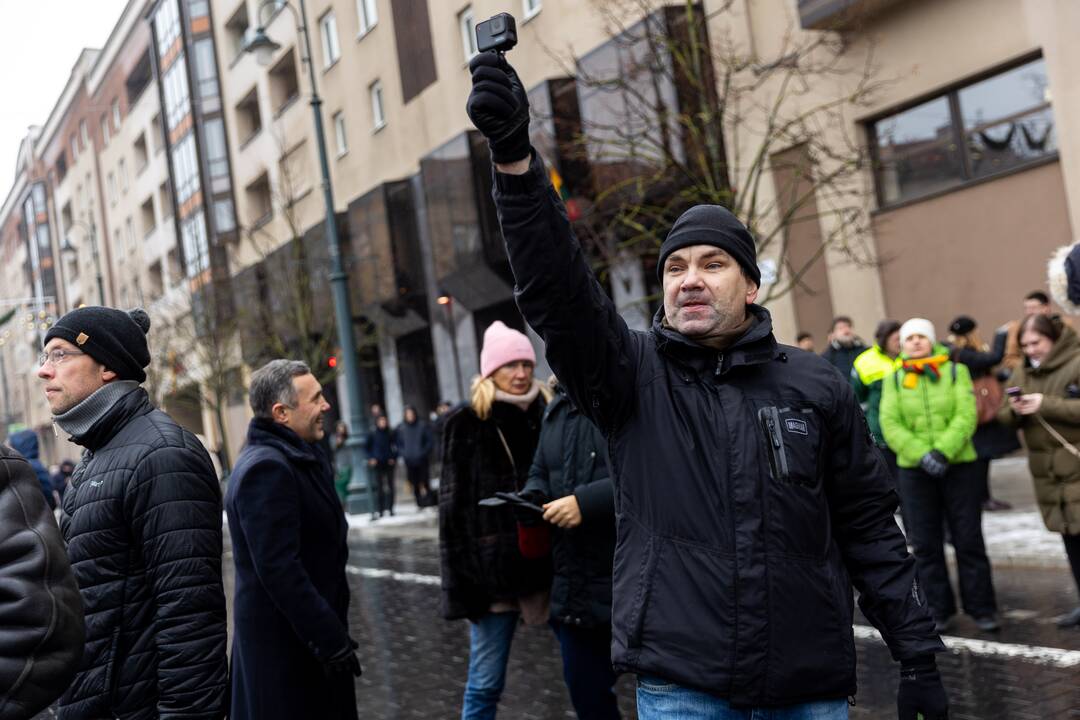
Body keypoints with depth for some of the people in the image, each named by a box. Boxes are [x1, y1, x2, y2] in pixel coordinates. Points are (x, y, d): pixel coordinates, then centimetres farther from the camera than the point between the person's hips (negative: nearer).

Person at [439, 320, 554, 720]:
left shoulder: (549, 415, 10)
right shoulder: (468, 424, -1)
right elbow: (453, 507, -4)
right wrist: (461, 578, -11)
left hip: (551, 563, 3)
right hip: (494, 569, -3)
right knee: (484, 686, 3)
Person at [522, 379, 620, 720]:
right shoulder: (558, 409, 15)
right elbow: (540, 472, 23)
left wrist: (588, 502, -26)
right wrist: (532, 497, 1)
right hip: (574, 587, 8)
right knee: (586, 692, 18)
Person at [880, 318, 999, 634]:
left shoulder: (956, 371, 2)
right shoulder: (894, 380, 5)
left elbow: (966, 416, -8)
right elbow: (890, 425, -5)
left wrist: (943, 452, -21)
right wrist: (922, 455, -17)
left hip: (959, 466, -1)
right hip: (915, 470, 1)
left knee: (969, 540, 4)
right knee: (925, 544, 5)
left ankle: (981, 608, 14)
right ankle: (938, 611, 16)